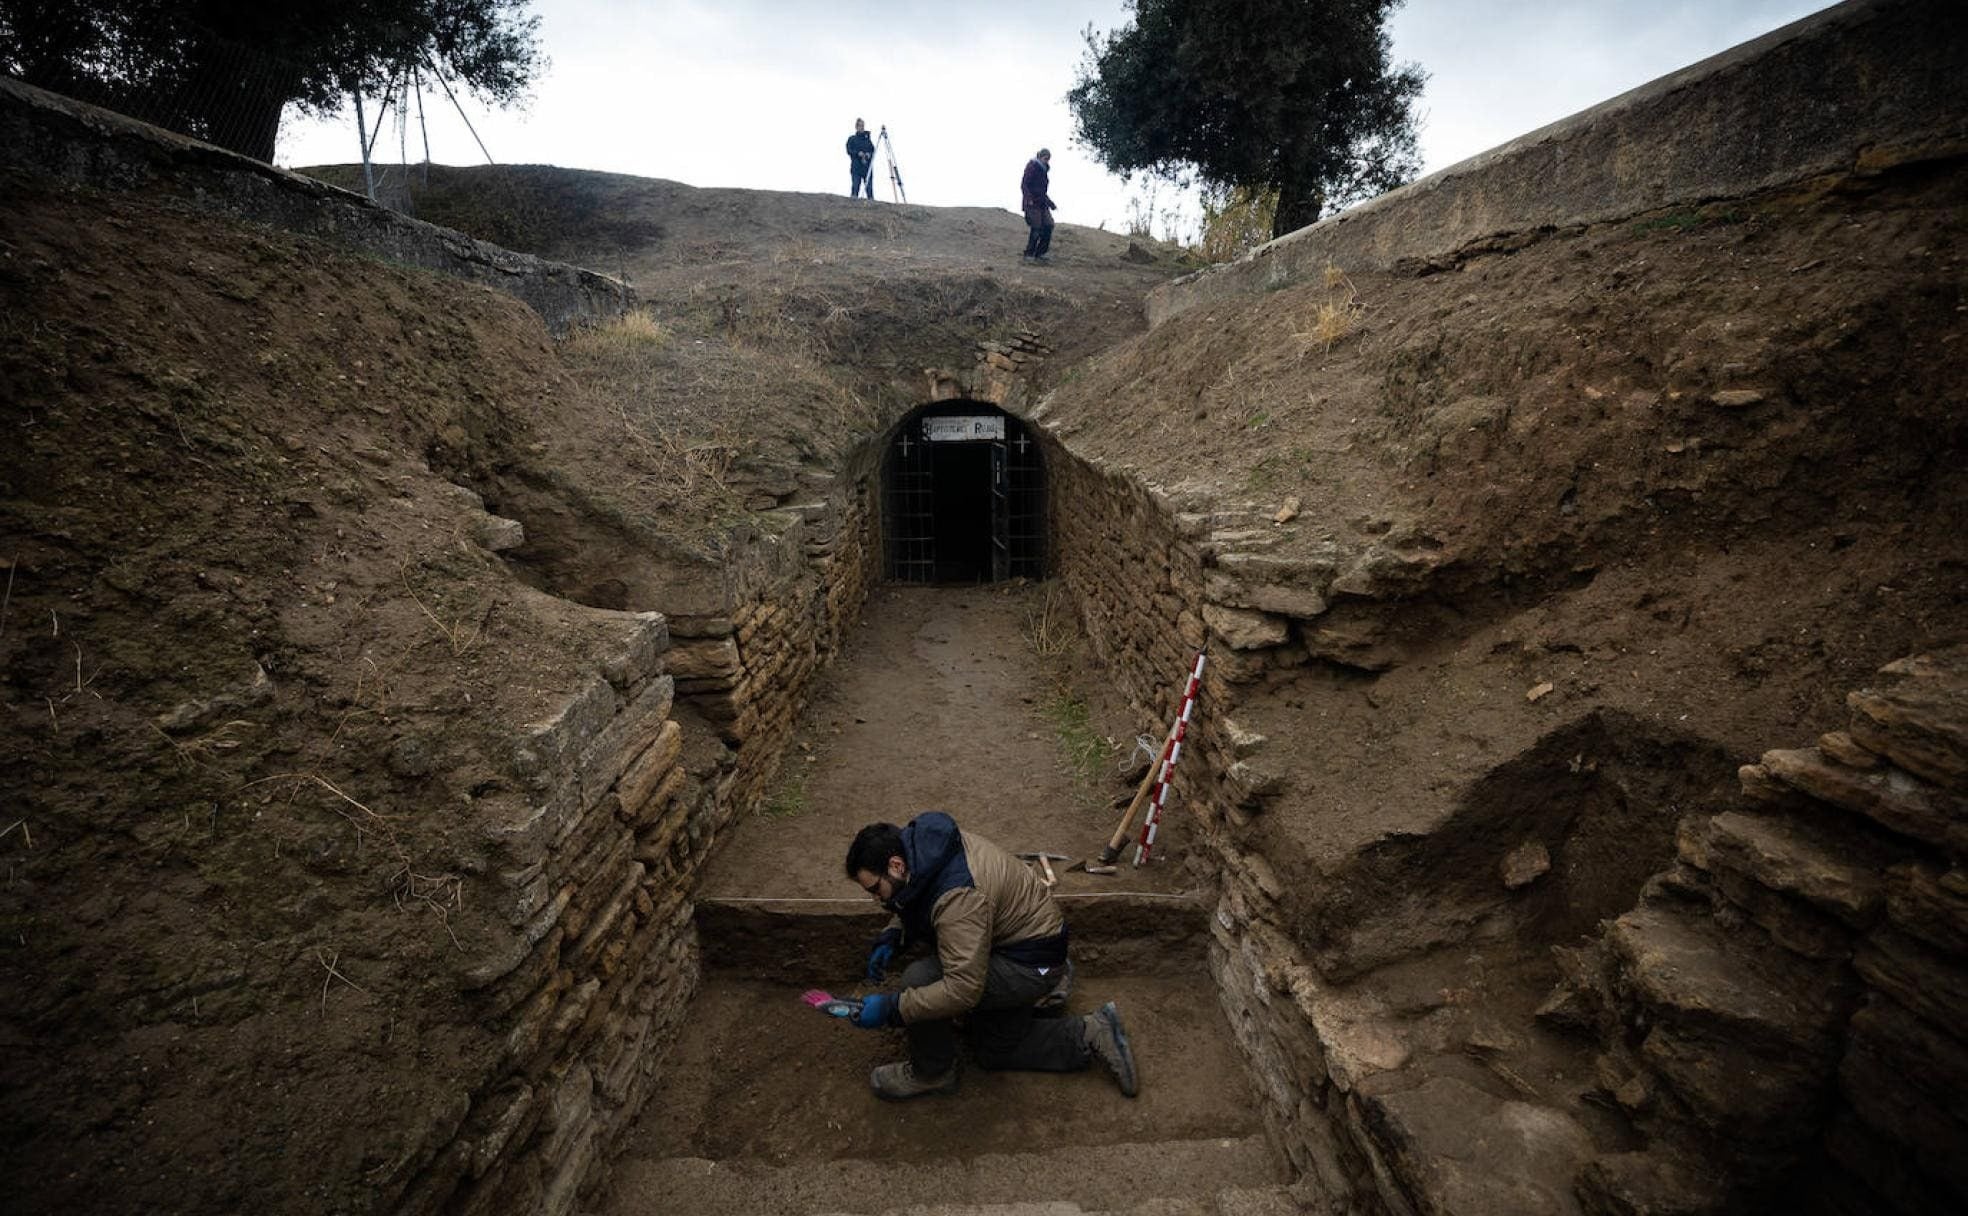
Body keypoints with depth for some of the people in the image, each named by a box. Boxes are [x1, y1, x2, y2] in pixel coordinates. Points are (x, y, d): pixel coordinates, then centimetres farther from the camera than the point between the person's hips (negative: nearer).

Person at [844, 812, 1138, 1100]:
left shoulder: (959, 896, -35)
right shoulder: (925, 846, -7)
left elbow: (962, 990, -36)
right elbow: (912, 905, 14)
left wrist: (890, 1008, -29)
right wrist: (891, 937, -4)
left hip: (1033, 965, -11)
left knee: (919, 979, -22)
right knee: (994, 1050, 21)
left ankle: (932, 1073, 2)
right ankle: (1092, 1036, 25)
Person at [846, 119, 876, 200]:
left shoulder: (867, 138, 18)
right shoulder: (852, 139, 10)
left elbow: (873, 150, 13)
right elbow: (849, 150, 1)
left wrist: (869, 154, -9)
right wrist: (858, 153, -15)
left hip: (867, 166, 2)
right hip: (856, 166, -2)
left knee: (869, 185, -7)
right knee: (855, 185, -10)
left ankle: (871, 199, -9)